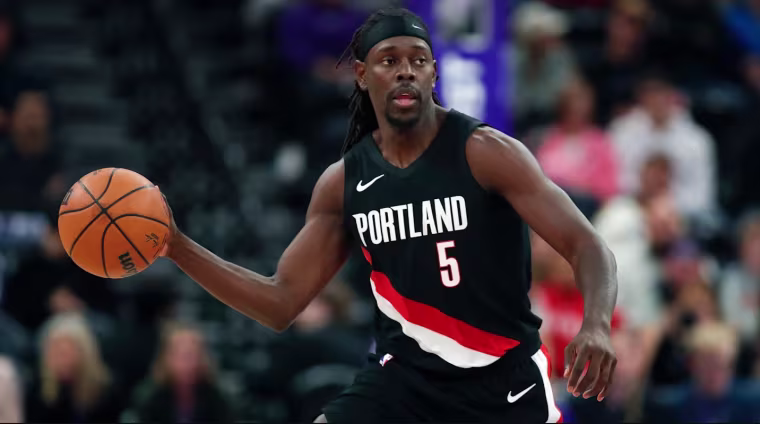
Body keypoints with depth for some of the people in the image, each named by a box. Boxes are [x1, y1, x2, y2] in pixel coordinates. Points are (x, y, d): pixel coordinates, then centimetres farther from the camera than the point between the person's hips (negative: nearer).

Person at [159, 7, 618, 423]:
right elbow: (282, 302, 5)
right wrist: (177, 246, -5)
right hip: (405, 377, 4)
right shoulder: (344, 182, 1)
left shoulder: (484, 152, -13)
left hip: (503, 378, -3)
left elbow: (588, 246, -17)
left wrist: (597, 323, -39)